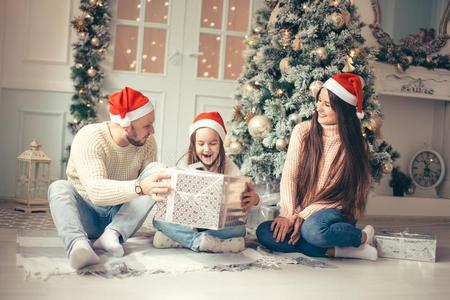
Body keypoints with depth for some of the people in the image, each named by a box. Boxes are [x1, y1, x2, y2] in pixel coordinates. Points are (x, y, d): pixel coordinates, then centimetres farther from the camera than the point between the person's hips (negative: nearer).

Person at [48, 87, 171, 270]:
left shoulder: (147, 142, -7)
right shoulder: (89, 138, -23)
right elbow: (96, 190, -38)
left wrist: (166, 182, -31)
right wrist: (139, 187, -54)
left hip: (122, 215, 3)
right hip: (87, 215, -3)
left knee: (155, 173, -20)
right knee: (59, 187, -31)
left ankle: (113, 234, -33)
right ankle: (78, 244, -55)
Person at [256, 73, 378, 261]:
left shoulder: (353, 144, -4)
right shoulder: (303, 131, 3)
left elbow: (335, 191, -9)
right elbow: (289, 175, -3)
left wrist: (301, 216, -18)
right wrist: (287, 215, -16)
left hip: (336, 211, -4)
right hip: (300, 213, 4)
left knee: (313, 229, -39)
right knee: (264, 233, -23)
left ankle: (361, 237, -10)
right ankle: (334, 249, -20)